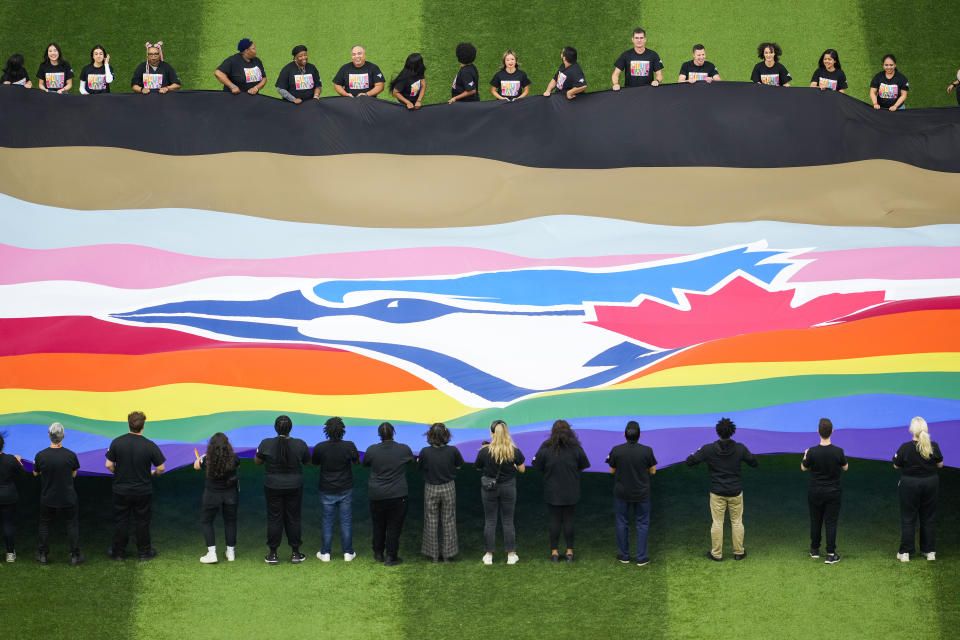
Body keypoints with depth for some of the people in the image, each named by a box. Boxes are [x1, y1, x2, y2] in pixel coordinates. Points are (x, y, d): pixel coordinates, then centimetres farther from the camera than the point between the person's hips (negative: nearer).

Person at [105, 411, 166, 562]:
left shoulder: (117, 442, -10)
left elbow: (109, 465, -6)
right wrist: (153, 473, 12)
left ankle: (118, 553, 22)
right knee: (142, 522, 12)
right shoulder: (150, 446, -13)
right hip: (143, 491, -1)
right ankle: (145, 553, 21)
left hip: (121, 490, 1)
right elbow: (161, 468, -10)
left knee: (120, 521, 13)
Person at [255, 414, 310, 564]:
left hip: (273, 487, -1)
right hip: (294, 487, 1)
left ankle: (272, 554, 12)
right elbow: (308, 462, 5)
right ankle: (295, 553, 16)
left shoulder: (266, 444, -13)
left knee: (274, 519, 7)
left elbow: (257, 461, 1)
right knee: (293, 519, 11)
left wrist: (259, 450, 19)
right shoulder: (300, 444, -11)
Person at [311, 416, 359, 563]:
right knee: (346, 521, 10)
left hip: (327, 490, 0)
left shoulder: (320, 448, -14)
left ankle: (325, 553, 15)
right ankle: (348, 553, 14)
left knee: (327, 522, 10)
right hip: (345, 490, 0)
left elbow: (315, 463, 4)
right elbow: (356, 461, 4)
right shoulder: (349, 446, -14)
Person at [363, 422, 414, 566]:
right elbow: (412, 460, 13)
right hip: (397, 495, -2)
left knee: (378, 525, 16)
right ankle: (391, 557, 9)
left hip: (376, 495, 2)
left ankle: (378, 554, 27)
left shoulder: (372, 450, -6)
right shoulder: (404, 450, -8)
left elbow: (365, 463, 12)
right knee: (394, 527, 6)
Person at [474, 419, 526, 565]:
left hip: (489, 489, -1)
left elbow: (478, 468, 1)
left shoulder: (484, 451, -13)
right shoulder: (514, 451, -10)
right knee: (508, 521, 10)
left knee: (490, 521, 9)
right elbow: (522, 469, -1)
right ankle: (511, 555, 14)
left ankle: (488, 555, 13)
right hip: (508, 488, 1)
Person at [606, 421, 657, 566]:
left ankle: (624, 555, 22)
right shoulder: (647, 451, -14)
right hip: (641, 493, 0)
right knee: (642, 524, 11)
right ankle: (641, 558, 12)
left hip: (621, 493, 0)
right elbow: (653, 471, -2)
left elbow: (612, 471, -2)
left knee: (621, 523, 15)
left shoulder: (616, 451, -15)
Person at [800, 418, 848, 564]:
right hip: (833, 492, -1)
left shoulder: (812, 452, -16)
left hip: (815, 492, 1)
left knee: (815, 521, 15)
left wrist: (805, 455, 21)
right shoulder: (838, 451, -16)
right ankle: (831, 554, 0)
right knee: (831, 522, 3)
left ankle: (815, 550, 26)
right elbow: (845, 467, 2)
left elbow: (803, 468, 2)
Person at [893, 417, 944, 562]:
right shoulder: (934, 447, -10)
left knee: (908, 519, 6)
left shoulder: (905, 448, -17)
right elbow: (940, 464, 3)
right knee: (928, 519, 14)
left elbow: (896, 466, -5)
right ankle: (929, 551, 19)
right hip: (931, 484, 3)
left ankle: (905, 552, 7)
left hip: (910, 484, -3)